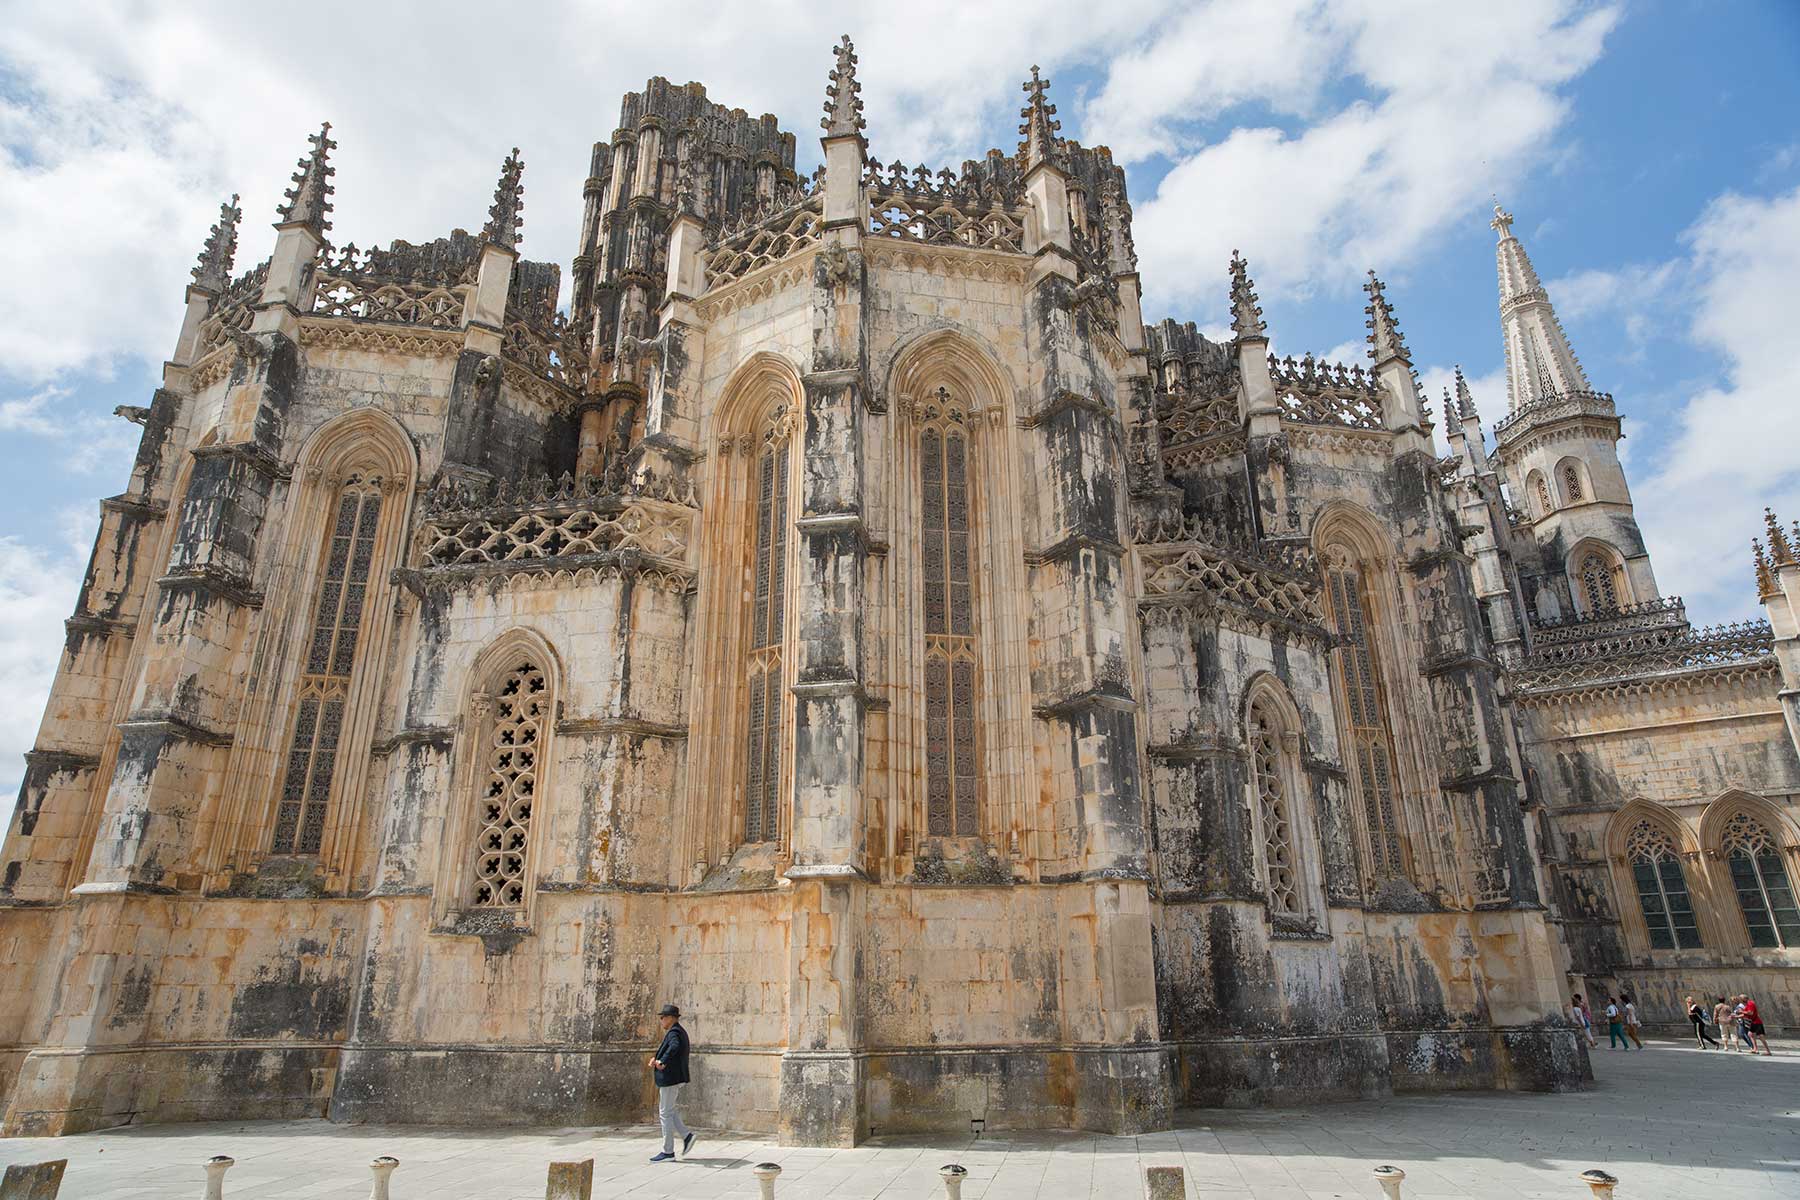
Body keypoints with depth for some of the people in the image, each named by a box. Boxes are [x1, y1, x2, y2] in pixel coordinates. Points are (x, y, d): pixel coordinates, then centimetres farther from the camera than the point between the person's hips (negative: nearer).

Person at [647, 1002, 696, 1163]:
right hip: (674, 1078, 10)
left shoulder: (674, 1033, -16)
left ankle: (668, 1152, 4)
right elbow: (665, 1049, 26)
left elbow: (674, 1047, -38)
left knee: (666, 1113, -2)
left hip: (670, 1077, -10)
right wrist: (655, 1058, 10)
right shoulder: (679, 1032, 16)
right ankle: (687, 1135, 13)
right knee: (667, 1110, 17)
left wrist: (662, 1062, -41)